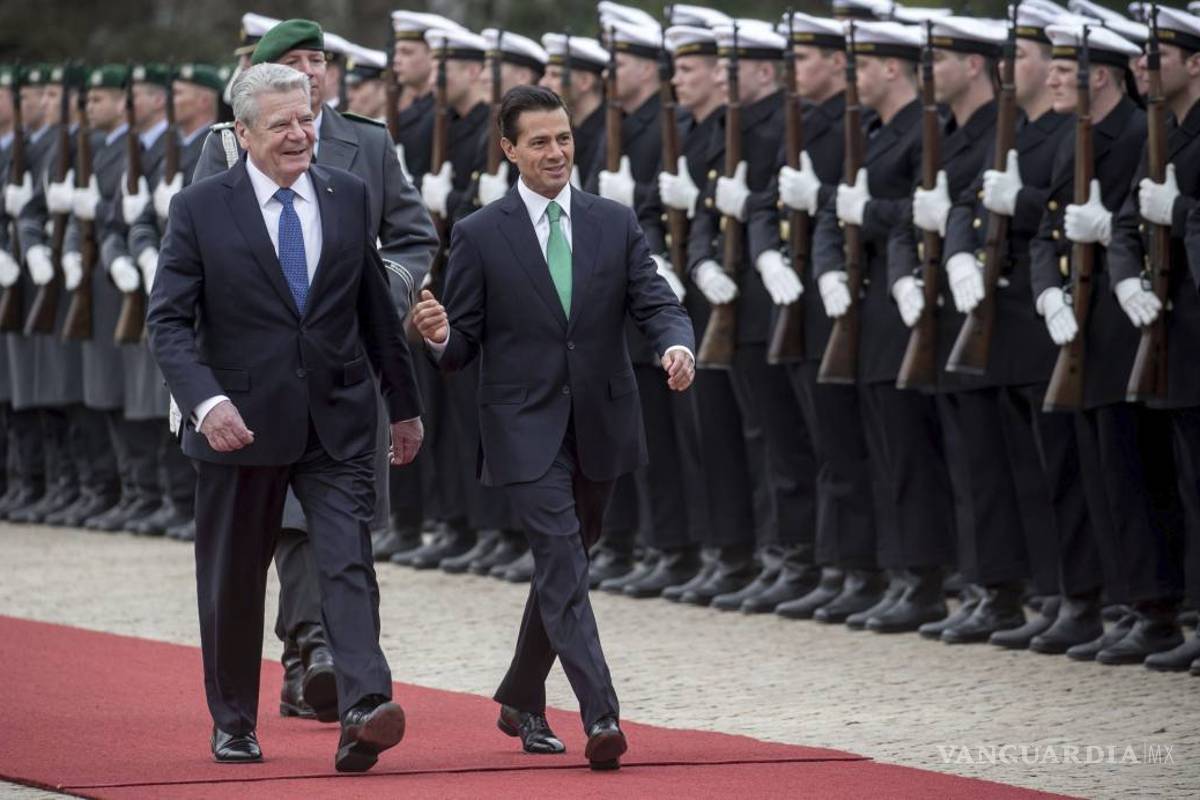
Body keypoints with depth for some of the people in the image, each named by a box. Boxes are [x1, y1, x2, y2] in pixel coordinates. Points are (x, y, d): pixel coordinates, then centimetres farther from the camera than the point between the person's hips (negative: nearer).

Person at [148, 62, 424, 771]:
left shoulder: (349, 197, 6)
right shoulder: (201, 210, -4)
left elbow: (376, 308, 15)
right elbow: (169, 320, -7)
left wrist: (405, 404, 20)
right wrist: (206, 401, -23)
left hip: (337, 422, 1)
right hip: (242, 422, -1)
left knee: (349, 564, -13)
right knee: (234, 581, 9)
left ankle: (364, 712, -25)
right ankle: (234, 725, 23)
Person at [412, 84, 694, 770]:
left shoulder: (616, 225, 6)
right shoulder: (480, 236, -1)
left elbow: (658, 303, -1)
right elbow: (464, 345, 0)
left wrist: (678, 346, -23)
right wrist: (440, 336, -23)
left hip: (601, 425, 4)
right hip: (526, 429, -4)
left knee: (562, 566, 16)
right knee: (564, 566, -15)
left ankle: (521, 701, 34)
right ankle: (601, 717, -22)